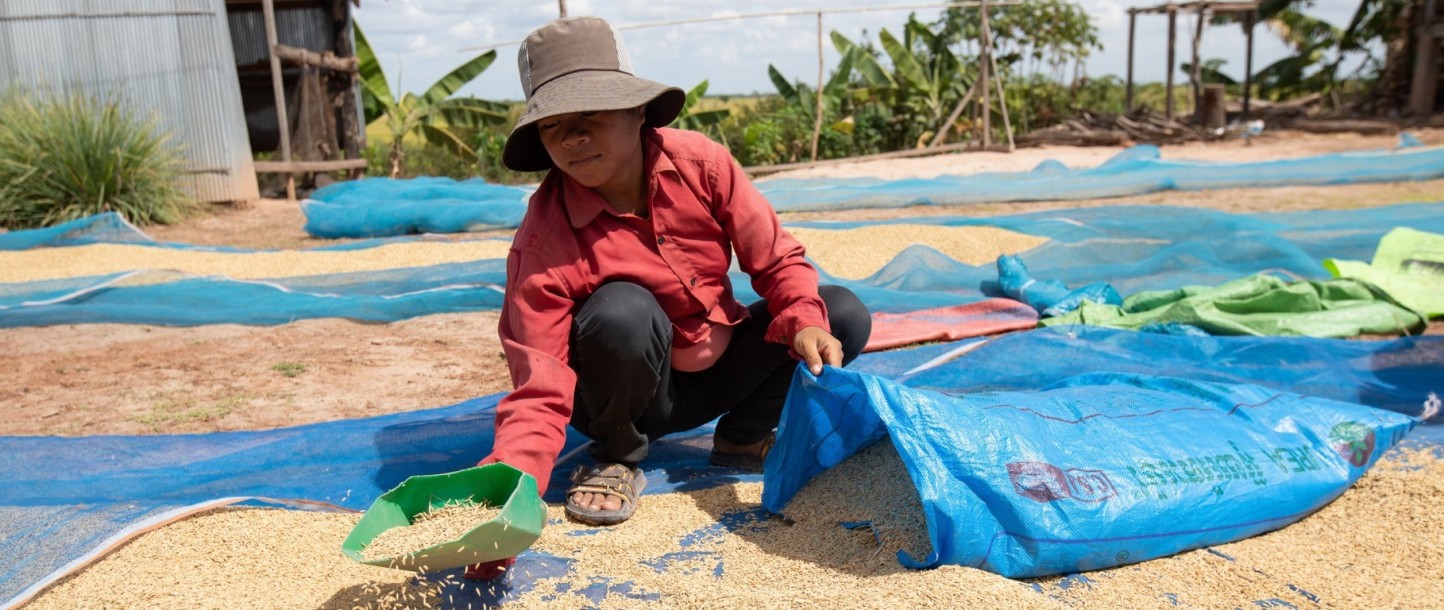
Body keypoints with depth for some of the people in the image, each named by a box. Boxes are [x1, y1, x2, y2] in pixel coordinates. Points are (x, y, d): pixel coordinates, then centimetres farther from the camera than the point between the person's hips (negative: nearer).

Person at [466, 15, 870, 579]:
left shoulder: (700, 162, -16)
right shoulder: (544, 238, -25)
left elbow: (775, 258, -11)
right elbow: (540, 391, -30)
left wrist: (805, 322, -32)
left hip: (718, 372, 4)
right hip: (633, 395, -3)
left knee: (845, 315, -14)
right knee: (622, 311, -37)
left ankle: (743, 438, 7)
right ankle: (617, 458, -8)